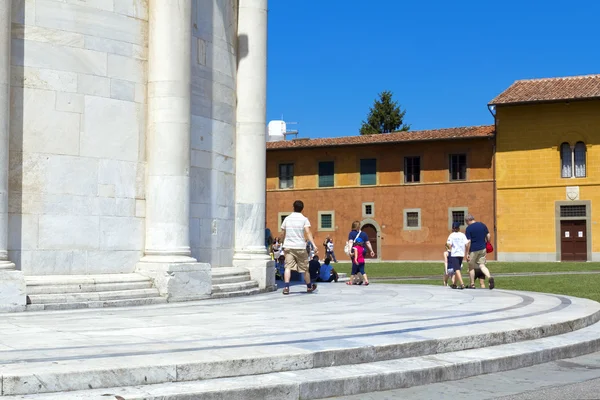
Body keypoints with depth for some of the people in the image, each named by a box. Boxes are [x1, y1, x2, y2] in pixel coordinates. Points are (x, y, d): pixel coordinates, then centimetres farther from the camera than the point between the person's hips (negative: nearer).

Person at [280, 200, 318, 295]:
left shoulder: (287, 219, 8)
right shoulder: (304, 219, -2)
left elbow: (283, 233, 14)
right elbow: (308, 232, -14)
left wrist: (284, 245, 29)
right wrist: (313, 244, -19)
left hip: (288, 247, 2)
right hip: (300, 246, -2)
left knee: (288, 267, -5)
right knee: (305, 267, 12)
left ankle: (286, 287, -22)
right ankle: (309, 286, 28)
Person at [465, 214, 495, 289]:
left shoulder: (469, 228, -11)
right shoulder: (482, 225, 5)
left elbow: (468, 242, -15)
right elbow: (488, 236, 6)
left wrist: (467, 253, -11)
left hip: (473, 250, -4)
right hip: (482, 249, 4)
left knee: (471, 267, 11)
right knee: (482, 265, 8)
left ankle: (472, 284, 16)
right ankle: (489, 277, -18)